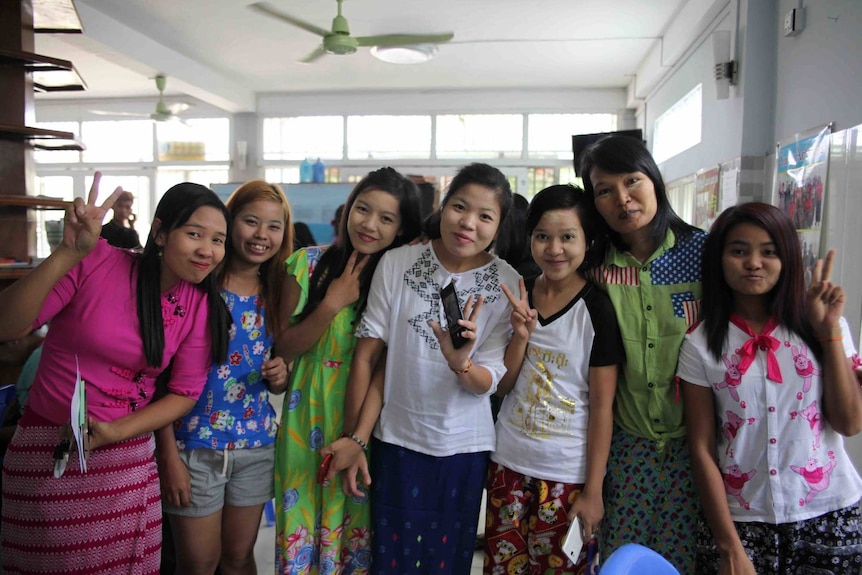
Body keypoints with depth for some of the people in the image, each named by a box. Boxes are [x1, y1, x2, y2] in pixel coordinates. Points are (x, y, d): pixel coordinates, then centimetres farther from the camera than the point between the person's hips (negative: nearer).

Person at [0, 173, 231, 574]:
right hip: (46, 452, -2)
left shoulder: (202, 306, -5)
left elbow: (184, 394, -1)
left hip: (127, 454, 3)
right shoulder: (96, 262, -15)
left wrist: (112, 433, -14)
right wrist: (68, 254, -33)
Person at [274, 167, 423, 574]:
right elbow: (285, 347, -3)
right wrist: (333, 304, -14)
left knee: (358, 526, 11)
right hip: (308, 419, 0)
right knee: (302, 527, 10)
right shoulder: (310, 263, -3)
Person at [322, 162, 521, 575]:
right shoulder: (396, 264, -10)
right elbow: (366, 356, -5)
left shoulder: (508, 284, -9)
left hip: (463, 448, 0)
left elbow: (488, 382, -9)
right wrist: (355, 438, -3)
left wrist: (462, 365, -31)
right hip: (396, 440, 0)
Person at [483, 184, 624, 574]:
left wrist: (593, 490, -10)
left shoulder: (597, 308, -12)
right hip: (509, 462, 4)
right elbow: (501, 386, 2)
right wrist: (521, 334, -15)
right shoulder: (518, 296, 1)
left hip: (568, 473, -4)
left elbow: (602, 405, -10)